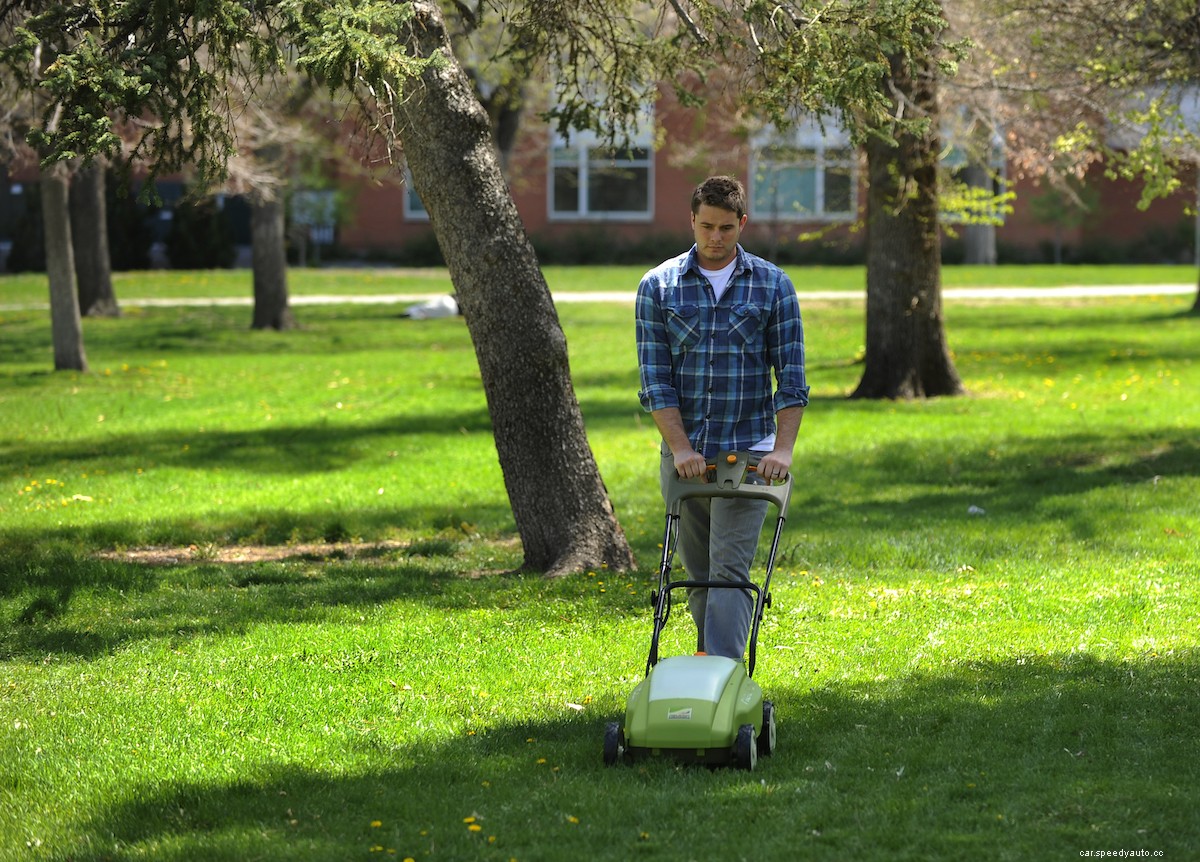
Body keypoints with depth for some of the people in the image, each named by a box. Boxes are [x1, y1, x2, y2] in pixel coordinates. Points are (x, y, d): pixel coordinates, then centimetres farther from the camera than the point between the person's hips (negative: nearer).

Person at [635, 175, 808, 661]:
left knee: (729, 570, -11)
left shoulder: (773, 285, 1)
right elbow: (655, 378, -3)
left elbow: (791, 376, -1)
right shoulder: (658, 286, 1)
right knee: (698, 571, 10)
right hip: (683, 452, 2)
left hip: (747, 451, -2)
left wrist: (783, 448, -12)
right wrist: (682, 449, -13)